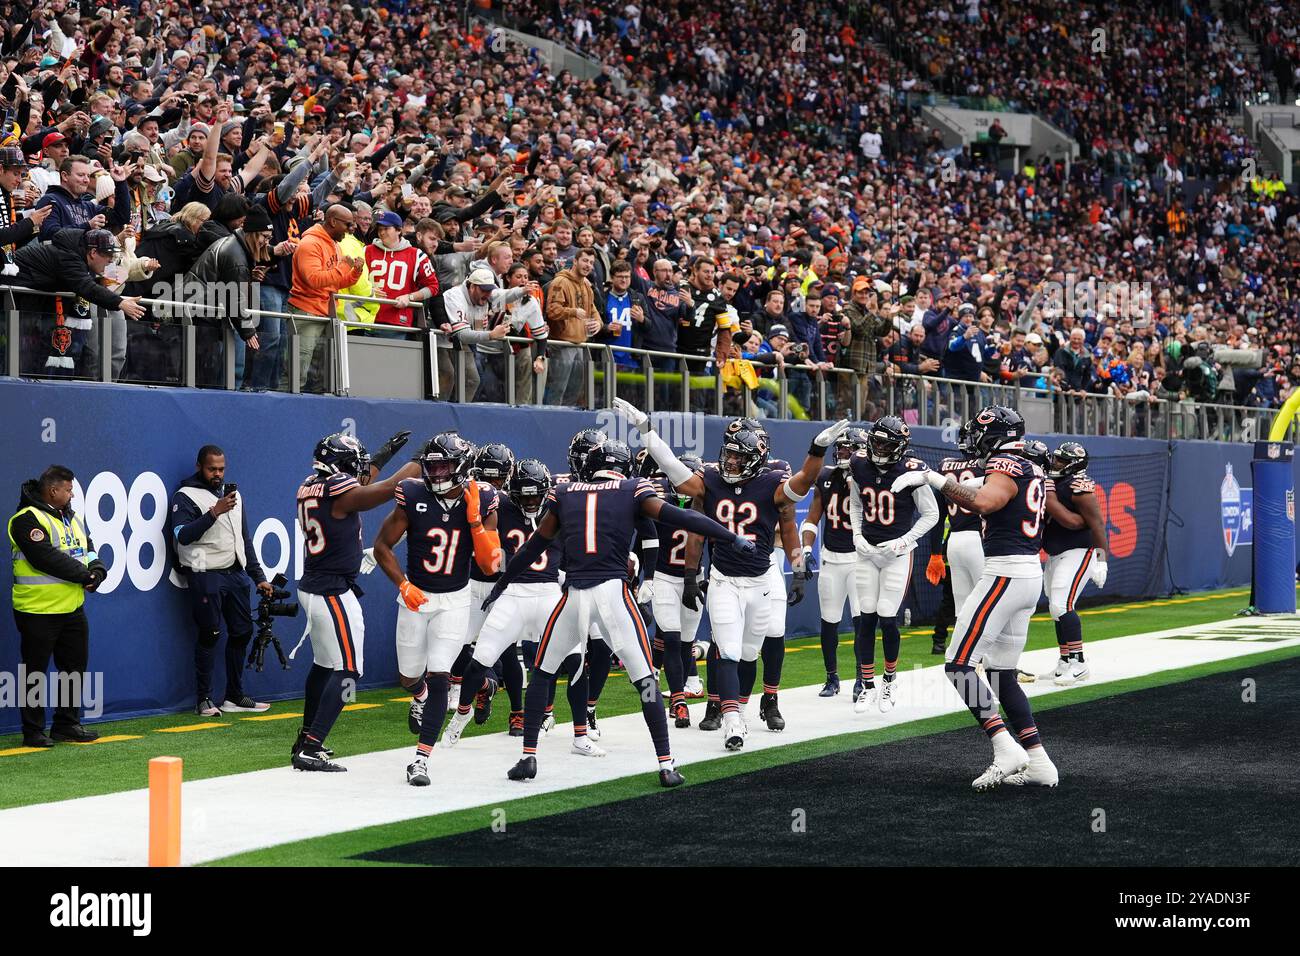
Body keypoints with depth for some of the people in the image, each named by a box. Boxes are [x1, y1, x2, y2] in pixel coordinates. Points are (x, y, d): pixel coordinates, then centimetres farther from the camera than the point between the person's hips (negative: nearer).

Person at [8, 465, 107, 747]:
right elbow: (47, 559, -23)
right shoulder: (28, 520, -14)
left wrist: (97, 570, -7)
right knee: (36, 672, 0)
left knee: (75, 668, 13)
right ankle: (33, 732, 7)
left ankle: (67, 724, 24)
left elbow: (88, 549, 15)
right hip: (38, 611, -8)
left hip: (72, 609, 8)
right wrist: (85, 575, -17)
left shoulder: (72, 518, 14)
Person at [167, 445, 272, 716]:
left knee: (242, 631, 7)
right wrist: (214, 513, -26)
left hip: (236, 573, 7)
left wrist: (259, 577, 17)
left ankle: (234, 697, 17)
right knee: (210, 635, -7)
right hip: (205, 575, -7)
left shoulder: (233, 494, 17)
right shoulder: (186, 496, -4)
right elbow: (183, 536, -18)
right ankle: (204, 700, 1)